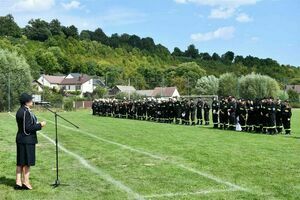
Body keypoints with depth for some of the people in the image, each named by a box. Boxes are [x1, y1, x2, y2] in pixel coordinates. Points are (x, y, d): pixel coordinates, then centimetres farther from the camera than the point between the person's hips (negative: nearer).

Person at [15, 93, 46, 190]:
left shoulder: (20, 111, 11)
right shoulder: (26, 112, -20)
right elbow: (28, 128, -22)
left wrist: (37, 124, 13)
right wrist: (40, 125, -13)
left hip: (20, 139, 10)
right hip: (27, 140, -10)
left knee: (20, 162, 13)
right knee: (27, 162, 1)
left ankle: (18, 182, 18)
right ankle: (26, 182, 8)